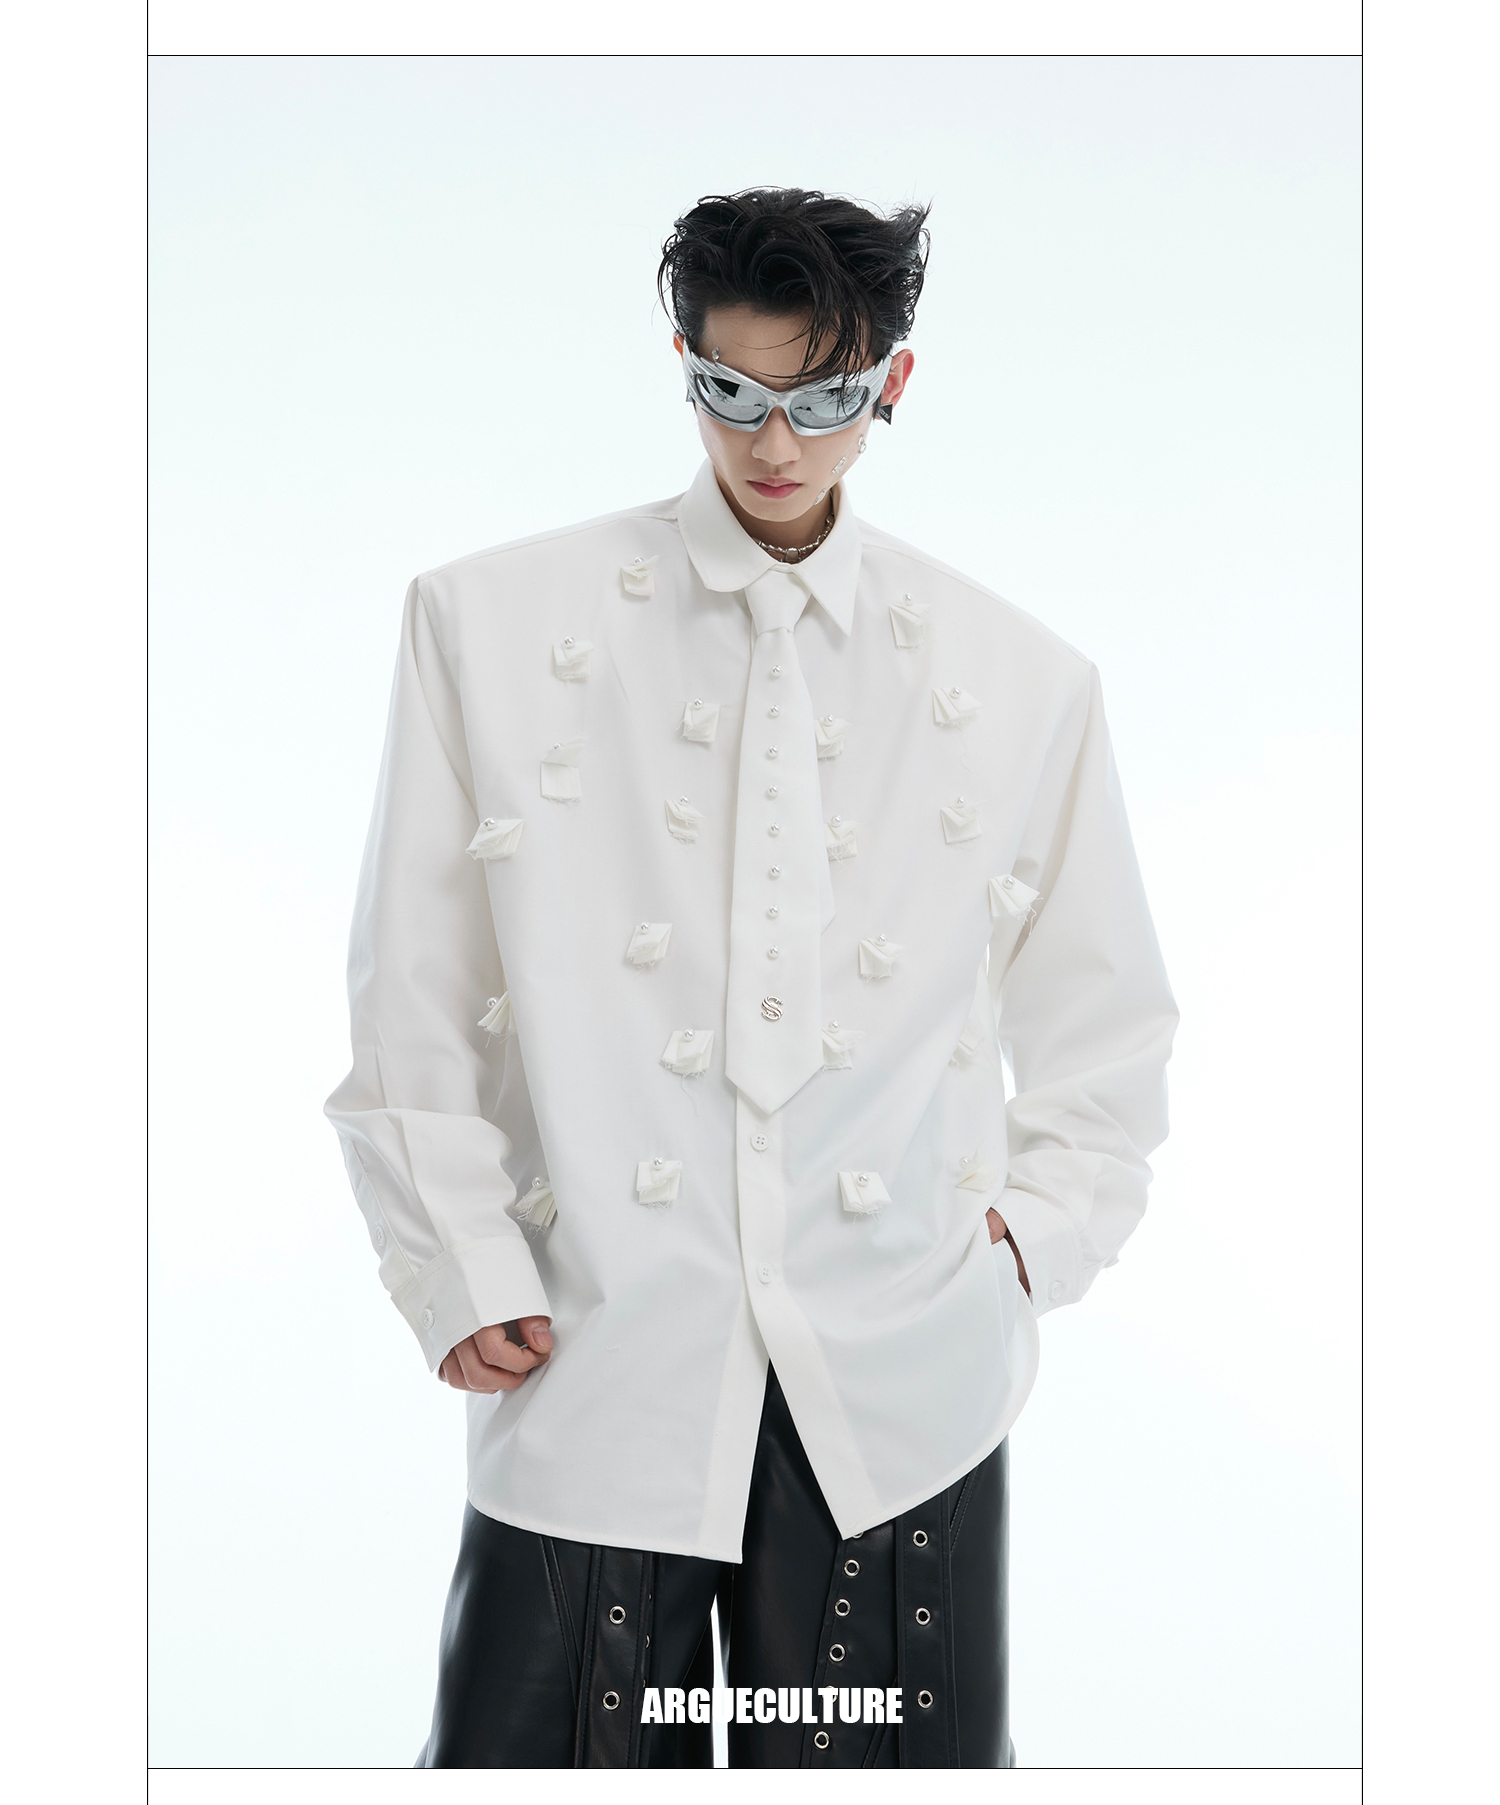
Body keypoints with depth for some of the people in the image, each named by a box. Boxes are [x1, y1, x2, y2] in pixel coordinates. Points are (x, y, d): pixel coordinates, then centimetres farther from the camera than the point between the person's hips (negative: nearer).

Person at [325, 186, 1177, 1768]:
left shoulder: (1023, 680, 8)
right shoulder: (490, 623, 3)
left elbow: (1106, 1033, 18)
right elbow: (409, 1005, 4)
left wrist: (1040, 1231, 6)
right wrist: (461, 1273, -1)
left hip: (901, 1381, 1)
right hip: (594, 1365, -1)